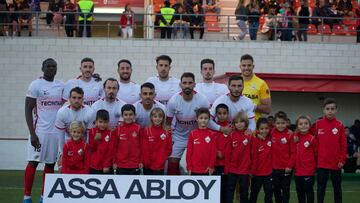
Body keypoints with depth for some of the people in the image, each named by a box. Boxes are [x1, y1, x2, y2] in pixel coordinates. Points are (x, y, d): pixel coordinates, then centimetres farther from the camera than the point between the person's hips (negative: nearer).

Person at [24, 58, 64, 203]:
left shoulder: (62, 86, 10)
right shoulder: (35, 85, -4)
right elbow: (28, 110, -6)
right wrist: (32, 133, -13)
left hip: (57, 131, 5)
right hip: (40, 131, -5)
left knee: (50, 164, 7)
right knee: (33, 162, -4)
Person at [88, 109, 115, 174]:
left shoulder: (110, 133, -4)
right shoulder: (92, 132, 1)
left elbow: (111, 151, -5)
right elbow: (91, 148, 3)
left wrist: (107, 165, -9)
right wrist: (95, 140, -16)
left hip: (106, 167, -2)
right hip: (94, 166, 2)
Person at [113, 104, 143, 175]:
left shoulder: (138, 129, -2)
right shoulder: (118, 129, 0)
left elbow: (141, 146, 1)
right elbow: (115, 147, 6)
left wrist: (141, 161, 0)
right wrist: (114, 162, 5)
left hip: (135, 165, -1)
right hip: (121, 165, 1)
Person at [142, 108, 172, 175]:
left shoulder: (167, 133, 1)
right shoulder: (146, 131, -3)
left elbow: (169, 149, 5)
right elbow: (144, 149, -4)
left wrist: (163, 159, -2)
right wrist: (146, 162, -7)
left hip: (160, 166, 0)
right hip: (148, 166, 0)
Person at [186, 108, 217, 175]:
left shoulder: (212, 134, 1)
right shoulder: (192, 134, 2)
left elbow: (213, 152, 1)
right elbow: (189, 151, 2)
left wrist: (211, 166, -5)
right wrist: (189, 167, -2)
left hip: (207, 170, 0)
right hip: (194, 169, 0)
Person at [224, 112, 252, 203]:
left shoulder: (250, 136, -3)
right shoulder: (232, 135, 0)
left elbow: (252, 153, 0)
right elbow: (228, 152, 1)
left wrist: (252, 168, 0)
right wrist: (227, 167, -1)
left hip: (245, 169, -1)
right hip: (232, 169, 1)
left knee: (244, 190, 9)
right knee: (229, 189, 7)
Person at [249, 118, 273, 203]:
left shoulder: (271, 139, -2)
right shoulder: (255, 141, -9)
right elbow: (254, 157, -9)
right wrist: (253, 171, -8)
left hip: (269, 172, 2)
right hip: (257, 173, -2)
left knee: (269, 194, 7)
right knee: (254, 194, 13)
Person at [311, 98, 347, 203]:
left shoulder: (340, 125, -4)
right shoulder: (317, 124, -2)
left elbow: (343, 145, -3)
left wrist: (342, 160, -6)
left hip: (336, 162, 0)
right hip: (322, 162, 0)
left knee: (337, 186, 12)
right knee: (321, 187, 5)